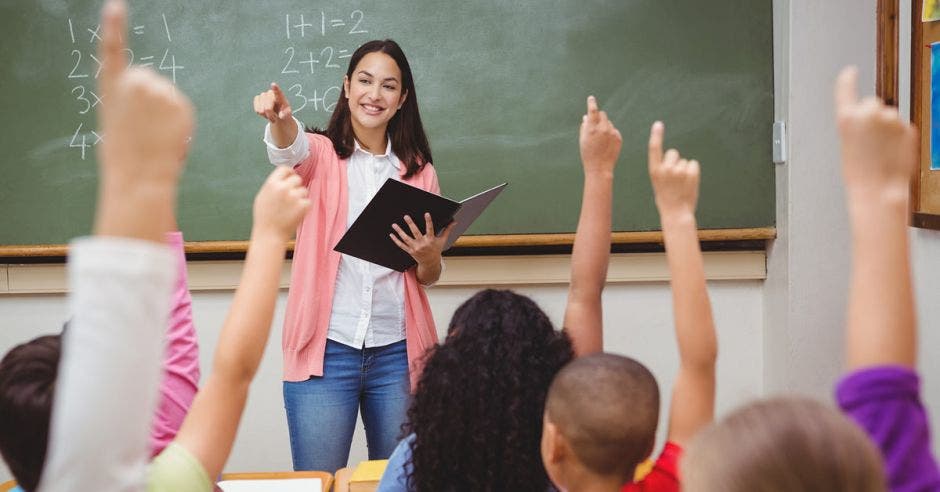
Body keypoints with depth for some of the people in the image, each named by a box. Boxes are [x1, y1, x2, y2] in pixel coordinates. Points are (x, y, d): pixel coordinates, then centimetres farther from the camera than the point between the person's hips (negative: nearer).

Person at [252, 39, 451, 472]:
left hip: (397, 352, 2)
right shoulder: (320, 154, 4)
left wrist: (428, 256, -9)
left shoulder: (419, 171, 10)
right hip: (325, 350, -2)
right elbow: (290, 149, -22)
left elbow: (429, 276, 15)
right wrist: (280, 120, -45)